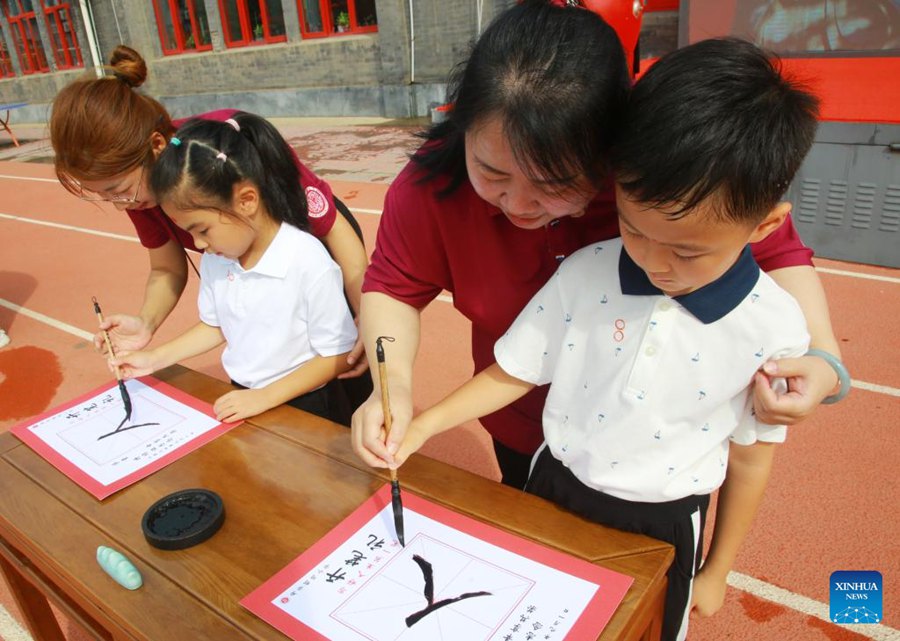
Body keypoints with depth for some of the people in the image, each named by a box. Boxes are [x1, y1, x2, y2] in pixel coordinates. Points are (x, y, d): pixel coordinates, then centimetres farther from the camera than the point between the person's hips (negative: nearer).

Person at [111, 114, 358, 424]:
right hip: (242, 400, 5)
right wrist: (154, 359, 8)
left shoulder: (310, 265, -23)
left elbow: (337, 355, -15)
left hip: (304, 407, -5)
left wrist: (264, 397, -17)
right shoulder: (213, 259, -1)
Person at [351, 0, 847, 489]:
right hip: (522, 430, 2)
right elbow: (394, 287, -15)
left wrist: (820, 355, -32)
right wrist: (395, 382, -32)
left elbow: (775, 251, -16)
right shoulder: (434, 183, -27)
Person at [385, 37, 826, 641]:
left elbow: (751, 457, -6)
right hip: (553, 487, 2)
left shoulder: (774, 329, -19)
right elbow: (511, 373, -8)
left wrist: (716, 570, 5)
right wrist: (425, 424, -22)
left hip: (662, 524, -1)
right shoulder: (584, 274, -19)